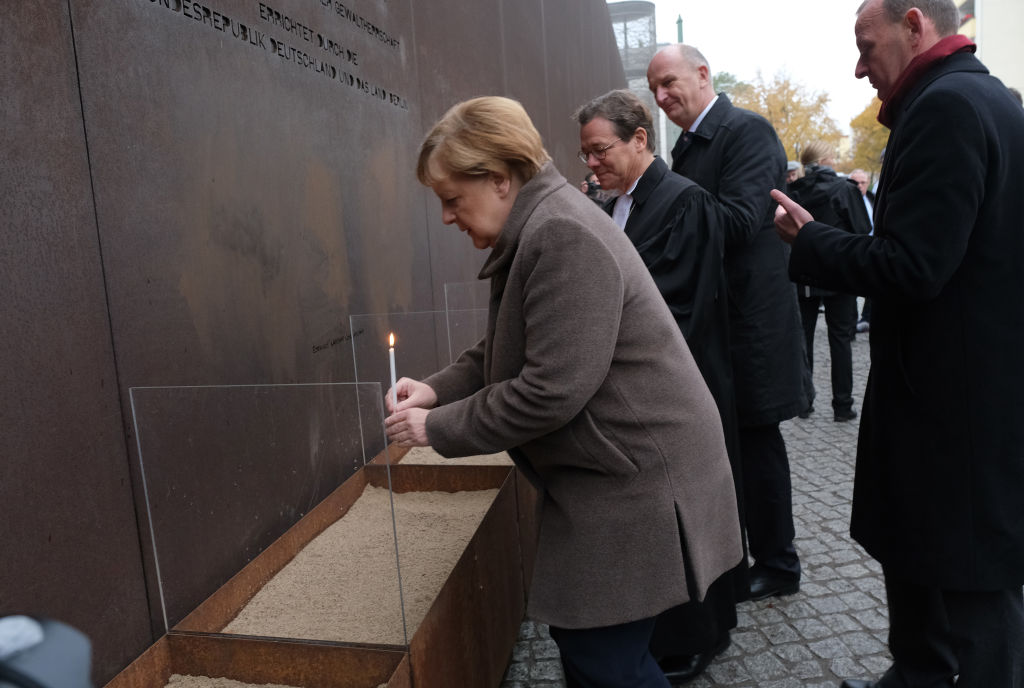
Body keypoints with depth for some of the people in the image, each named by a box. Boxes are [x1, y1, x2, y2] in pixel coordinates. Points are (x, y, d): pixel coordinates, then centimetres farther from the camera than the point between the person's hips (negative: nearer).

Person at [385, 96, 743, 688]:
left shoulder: (563, 236, -23)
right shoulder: (536, 229, 9)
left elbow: (551, 389, -27)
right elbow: (503, 352, 15)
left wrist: (439, 428, -16)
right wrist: (437, 390, 0)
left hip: (635, 483, -10)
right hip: (603, 477, 10)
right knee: (581, 637, 19)